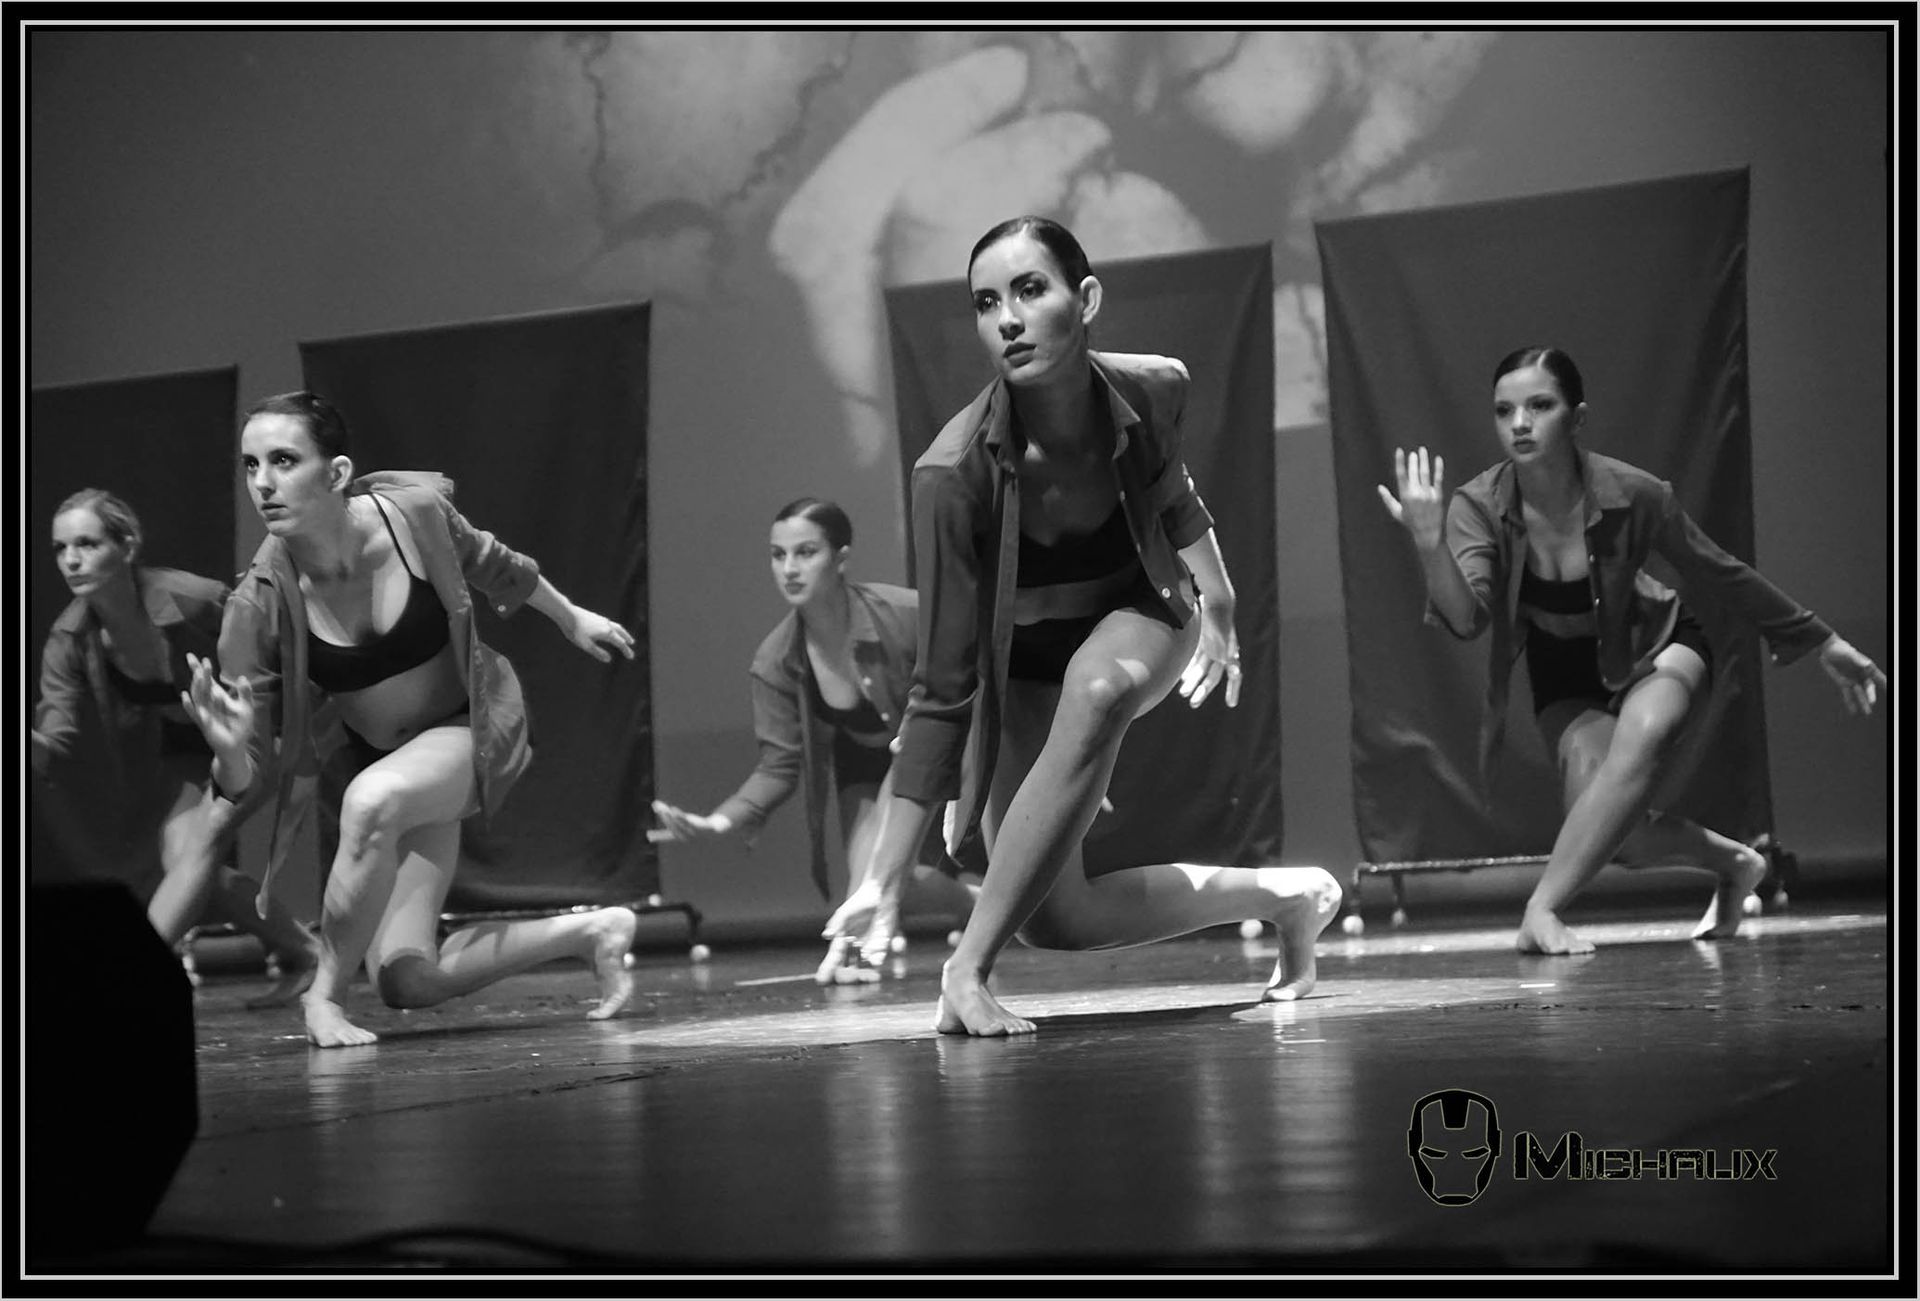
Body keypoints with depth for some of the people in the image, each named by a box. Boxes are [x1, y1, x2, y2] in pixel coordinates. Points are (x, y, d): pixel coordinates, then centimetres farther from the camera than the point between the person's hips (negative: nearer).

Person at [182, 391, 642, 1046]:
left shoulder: (414, 510, -23)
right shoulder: (260, 604, -24)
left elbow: (488, 562, 3)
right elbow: (250, 786, -20)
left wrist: (570, 617, 19)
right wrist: (229, 750, -44)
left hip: (472, 726, -3)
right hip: (372, 758, 3)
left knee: (372, 799, -36)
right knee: (406, 979, -5)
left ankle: (325, 993, -13)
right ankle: (593, 930, 17)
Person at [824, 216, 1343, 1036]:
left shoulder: (1152, 391, -23)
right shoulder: (954, 470, -33)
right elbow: (941, 690, -27)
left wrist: (1217, 604, -8)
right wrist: (882, 879, -29)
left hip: (1140, 611, 1)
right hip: (1023, 668, -1)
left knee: (1096, 688, -37)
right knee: (1055, 920, -11)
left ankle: (969, 965, -30)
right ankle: (1281, 894, 13)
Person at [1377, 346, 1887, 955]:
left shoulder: (1631, 494, -26)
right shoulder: (1478, 506, -25)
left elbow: (1721, 575, -10)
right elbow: (1467, 618, -40)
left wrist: (1824, 641, 0)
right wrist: (1430, 544, -61)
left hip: (1656, 645, -1)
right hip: (1567, 674, 1)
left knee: (1641, 737, -37)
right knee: (1624, 838, -20)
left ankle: (1540, 912, -31)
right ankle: (1732, 861, 14)